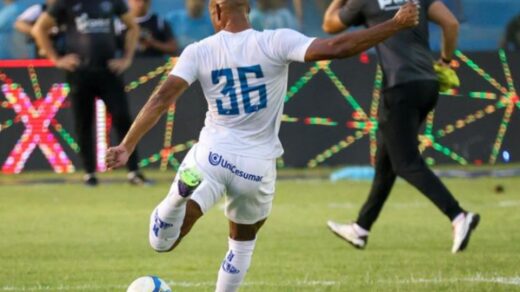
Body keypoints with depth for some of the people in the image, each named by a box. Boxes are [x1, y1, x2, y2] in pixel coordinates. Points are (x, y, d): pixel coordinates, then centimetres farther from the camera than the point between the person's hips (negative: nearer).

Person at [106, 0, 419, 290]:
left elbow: (162, 98, -9)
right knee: (243, 241, 26)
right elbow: (336, 48, -17)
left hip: (211, 156, 0)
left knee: (163, 243, 3)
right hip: (257, 167, 0)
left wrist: (127, 147, -9)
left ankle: (180, 194, -27)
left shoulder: (199, 52, -2)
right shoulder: (276, 42, -8)